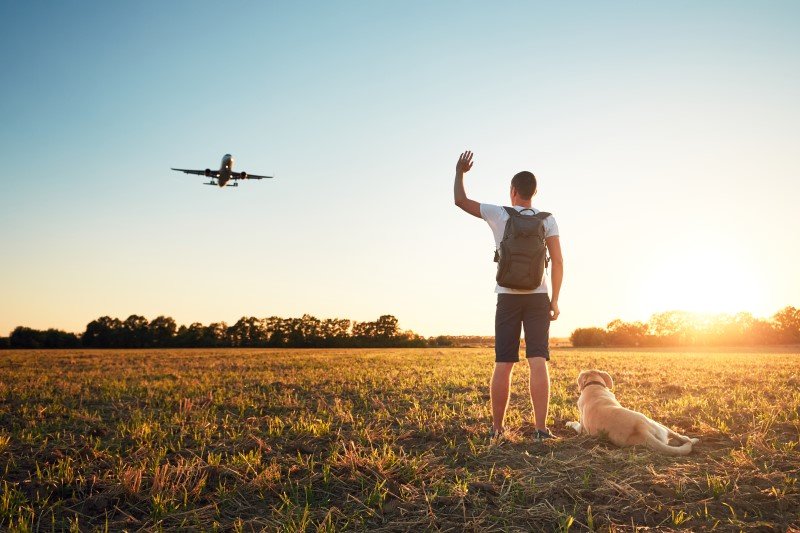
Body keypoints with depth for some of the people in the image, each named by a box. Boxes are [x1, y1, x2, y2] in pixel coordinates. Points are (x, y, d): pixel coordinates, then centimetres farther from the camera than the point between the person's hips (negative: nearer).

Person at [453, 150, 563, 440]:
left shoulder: (499, 214, 0)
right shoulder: (547, 220, 3)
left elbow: (460, 201, 10)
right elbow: (557, 262, -3)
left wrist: (460, 171, 23)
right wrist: (555, 300, 0)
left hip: (508, 297, 0)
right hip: (538, 297, 0)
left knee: (503, 365, 4)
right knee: (538, 362, -4)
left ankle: (497, 427, 11)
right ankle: (541, 427, -8)